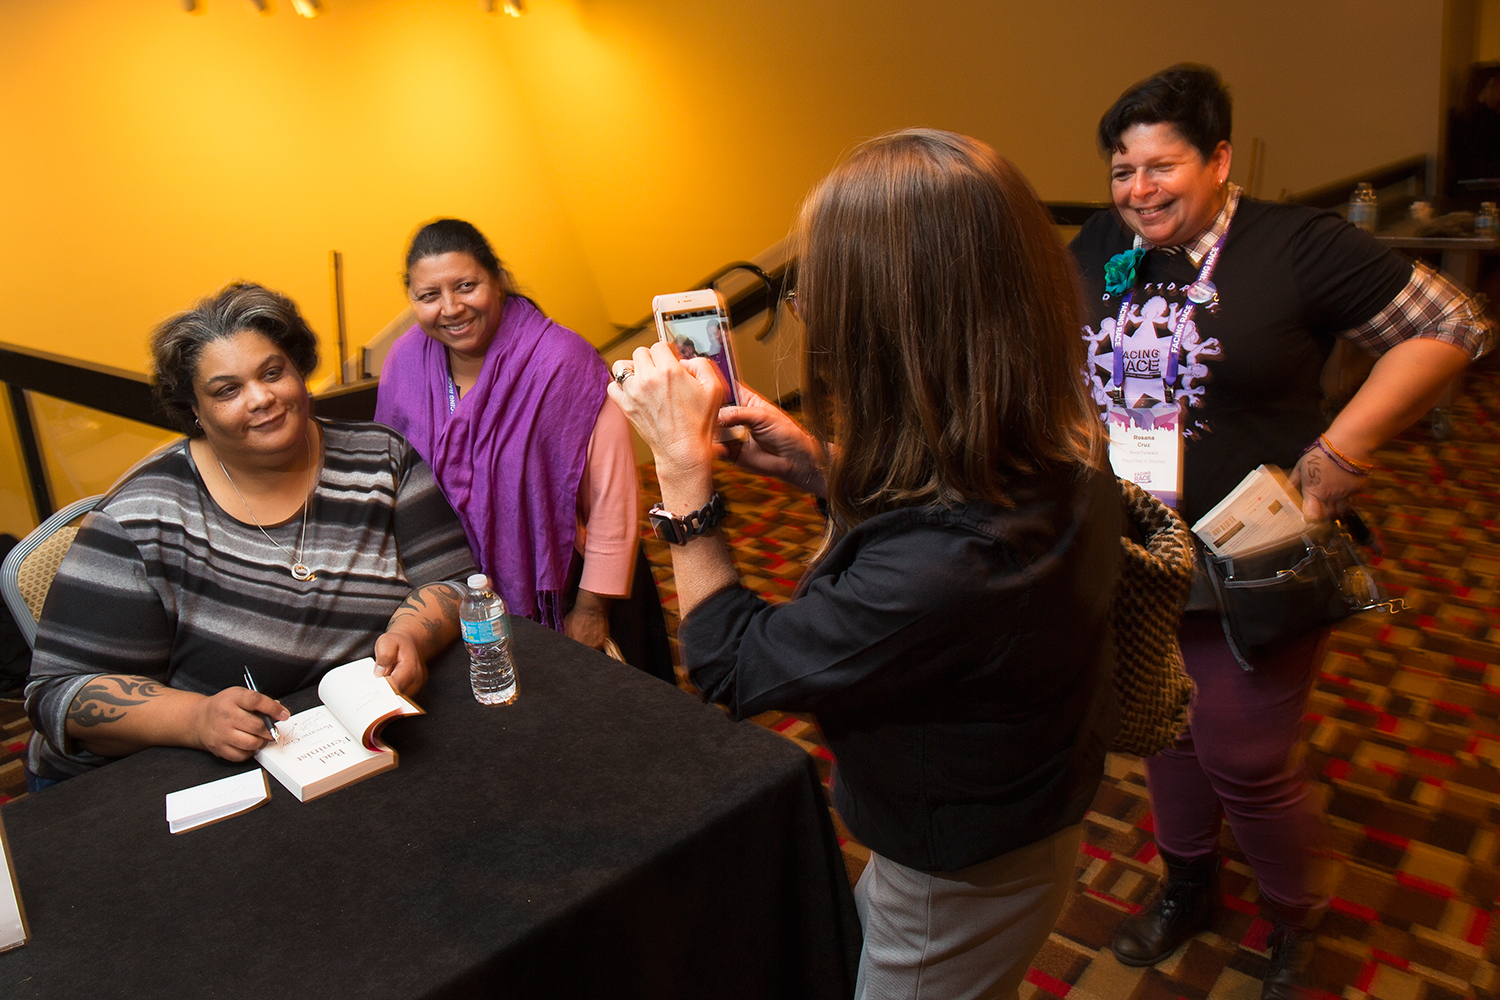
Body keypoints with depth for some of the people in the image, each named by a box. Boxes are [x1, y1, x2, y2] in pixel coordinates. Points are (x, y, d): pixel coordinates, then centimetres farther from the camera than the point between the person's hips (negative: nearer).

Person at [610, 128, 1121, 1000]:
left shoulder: (942, 570, -44)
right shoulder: (1056, 453, -16)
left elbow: (732, 663, -27)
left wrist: (684, 465, -23)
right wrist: (821, 465, -8)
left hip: (961, 893, -7)